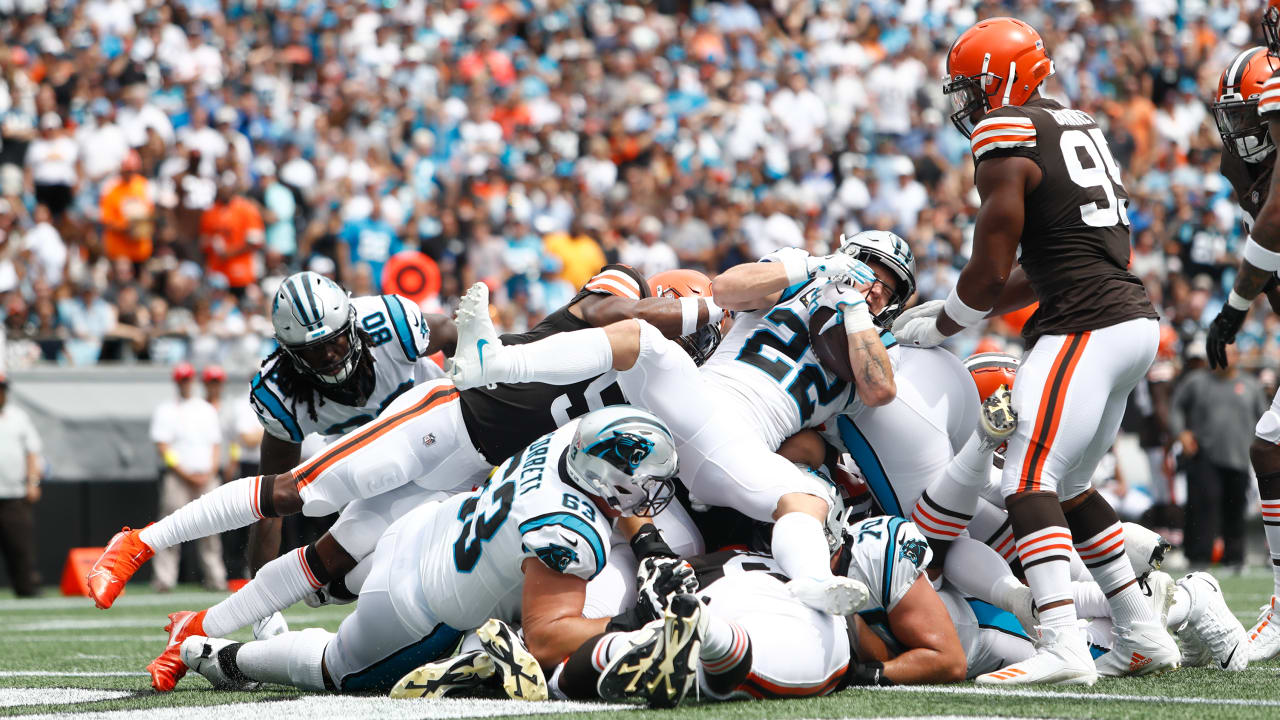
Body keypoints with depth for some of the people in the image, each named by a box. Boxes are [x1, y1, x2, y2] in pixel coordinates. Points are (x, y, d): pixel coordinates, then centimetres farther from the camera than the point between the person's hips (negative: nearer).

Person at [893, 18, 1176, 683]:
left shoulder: (1007, 142, -8)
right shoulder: (1078, 128, 21)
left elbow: (990, 272, -8)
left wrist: (939, 327, 9)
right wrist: (954, 308, 24)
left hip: (1086, 329, -9)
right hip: (1134, 322, 9)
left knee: (1029, 482, -14)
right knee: (1068, 485, 19)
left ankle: (1063, 649, -26)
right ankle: (1143, 635, 19)